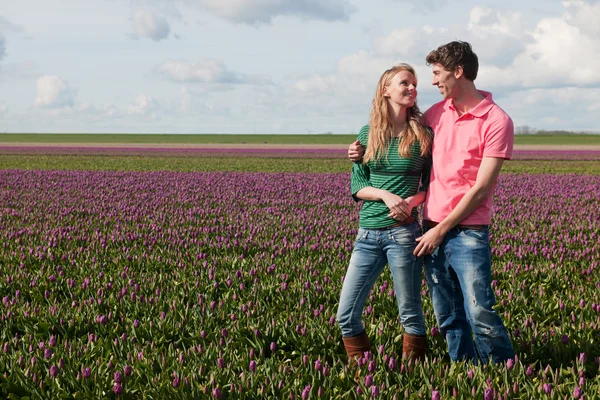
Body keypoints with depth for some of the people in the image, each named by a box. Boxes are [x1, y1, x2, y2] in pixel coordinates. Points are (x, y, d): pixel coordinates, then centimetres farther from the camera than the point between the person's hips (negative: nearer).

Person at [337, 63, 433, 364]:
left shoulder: (423, 135, 2)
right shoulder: (368, 134, 8)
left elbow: (431, 186, 7)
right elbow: (356, 186, 6)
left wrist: (412, 200, -14)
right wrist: (385, 195, -13)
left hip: (403, 232, -3)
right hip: (368, 234, 3)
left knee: (410, 314, 3)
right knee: (346, 315, 3)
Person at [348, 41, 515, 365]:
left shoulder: (496, 121, -8)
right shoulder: (436, 114, 10)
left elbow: (481, 189, -12)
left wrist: (440, 230, -12)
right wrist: (365, 153, 11)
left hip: (468, 232, -6)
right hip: (432, 229, 6)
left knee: (480, 314, -11)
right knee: (448, 318, 8)